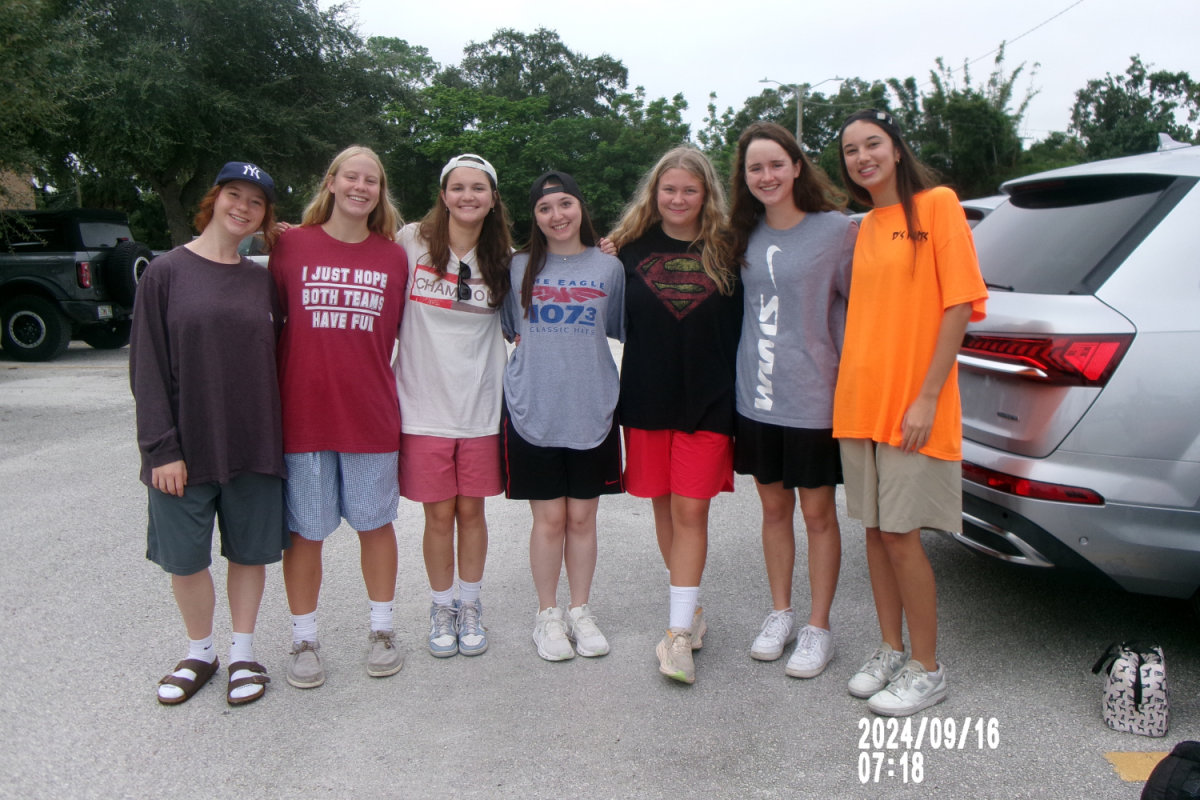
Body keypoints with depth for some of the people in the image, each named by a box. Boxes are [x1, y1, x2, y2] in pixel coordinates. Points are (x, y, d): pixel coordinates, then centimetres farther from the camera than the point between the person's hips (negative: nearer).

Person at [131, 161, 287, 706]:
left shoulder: (262, 281, 7)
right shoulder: (166, 273, -2)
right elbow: (147, 367, -5)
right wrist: (161, 447, -10)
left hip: (253, 445, 2)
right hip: (185, 448, -2)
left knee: (250, 550, 9)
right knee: (186, 556, 8)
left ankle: (243, 651, 27)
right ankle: (200, 652, 29)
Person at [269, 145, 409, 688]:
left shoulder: (394, 256, 4)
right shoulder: (292, 245, 0)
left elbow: (401, 334, 10)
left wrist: (377, 381, 2)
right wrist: (273, 395, 2)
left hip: (372, 414, 1)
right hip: (302, 413, -1)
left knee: (376, 523, 12)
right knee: (304, 531, 9)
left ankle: (381, 630, 29)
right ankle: (304, 640, 25)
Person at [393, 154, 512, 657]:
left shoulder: (504, 258, 4)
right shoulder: (412, 242, -3)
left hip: (481, 407, 2)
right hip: (424, 406, -1)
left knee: (471, 511, 10)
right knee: (439, 516, 6)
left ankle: (471, 607, 29)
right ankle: (442, 608, 26)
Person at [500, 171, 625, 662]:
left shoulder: (609, 267, 6)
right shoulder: (519, 267, 6)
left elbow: (622, 330, 15)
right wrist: (536, 351, 5)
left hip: (592, 410, 1)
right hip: (532, 411, -1)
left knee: (582, 516, 8)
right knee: (549, 518, 3)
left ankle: (580, 612, 23)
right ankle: (547, 616, 20)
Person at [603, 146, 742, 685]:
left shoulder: (725, 252, 2)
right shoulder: (630, 249, 5)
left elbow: (741, 328, 4)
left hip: (708, 401, -2)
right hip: (647, 399, 2)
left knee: (691, 511, -4)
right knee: (664, 507, 9)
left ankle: (679, 632, -1)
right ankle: (692, 609, 26)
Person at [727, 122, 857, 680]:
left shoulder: (836, 229, -6)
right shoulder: (745, 234, 8)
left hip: (813, 398, -4)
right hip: (755, 397, 4)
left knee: (817, 513, 7)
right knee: (773, 508, 14)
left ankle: (818, 628, 20)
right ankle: (780, 614, 29)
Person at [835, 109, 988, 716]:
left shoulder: (936, 203, -4)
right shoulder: (864, 227, 14)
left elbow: (959, 304, -10)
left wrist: (927, 397, -16)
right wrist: (849, 390, 7)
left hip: (911, 406, -6)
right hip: (859, 402, 6)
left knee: (902, 536, -3)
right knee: (876, 531, 11)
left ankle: (926, 670, 13)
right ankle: (890, 652, 26)